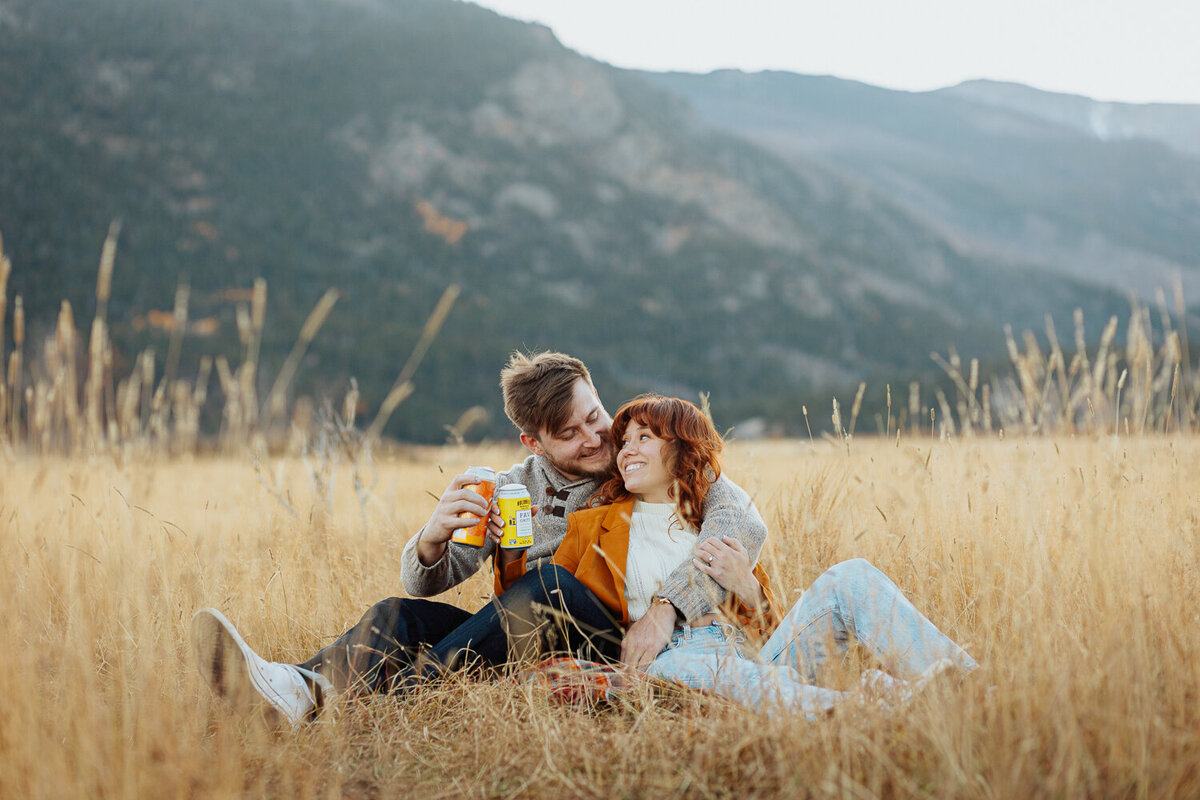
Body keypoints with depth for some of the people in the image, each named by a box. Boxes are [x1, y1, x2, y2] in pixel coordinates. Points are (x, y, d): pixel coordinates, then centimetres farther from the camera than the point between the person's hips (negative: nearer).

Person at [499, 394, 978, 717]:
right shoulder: (594, 526, 22)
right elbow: (526, 613, 19)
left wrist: (747, 589, 1)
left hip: (752, 655, 4)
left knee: (851, 577, -17)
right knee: (678, 666, -43)